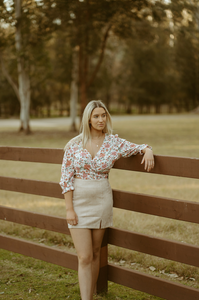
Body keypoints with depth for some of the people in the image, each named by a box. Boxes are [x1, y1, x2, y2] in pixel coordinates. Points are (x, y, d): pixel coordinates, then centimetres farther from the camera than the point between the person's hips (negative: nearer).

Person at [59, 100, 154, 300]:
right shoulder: (74, 144, -4)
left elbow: (138, 148, 11)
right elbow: (66, 177, -4)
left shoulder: (114, 143, 0)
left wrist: (147, 150, -14)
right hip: (78, 202, -2)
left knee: (95, 254, 12)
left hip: (101, 201, 2)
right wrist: (69, 209, -10)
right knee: (84, 257, -5)